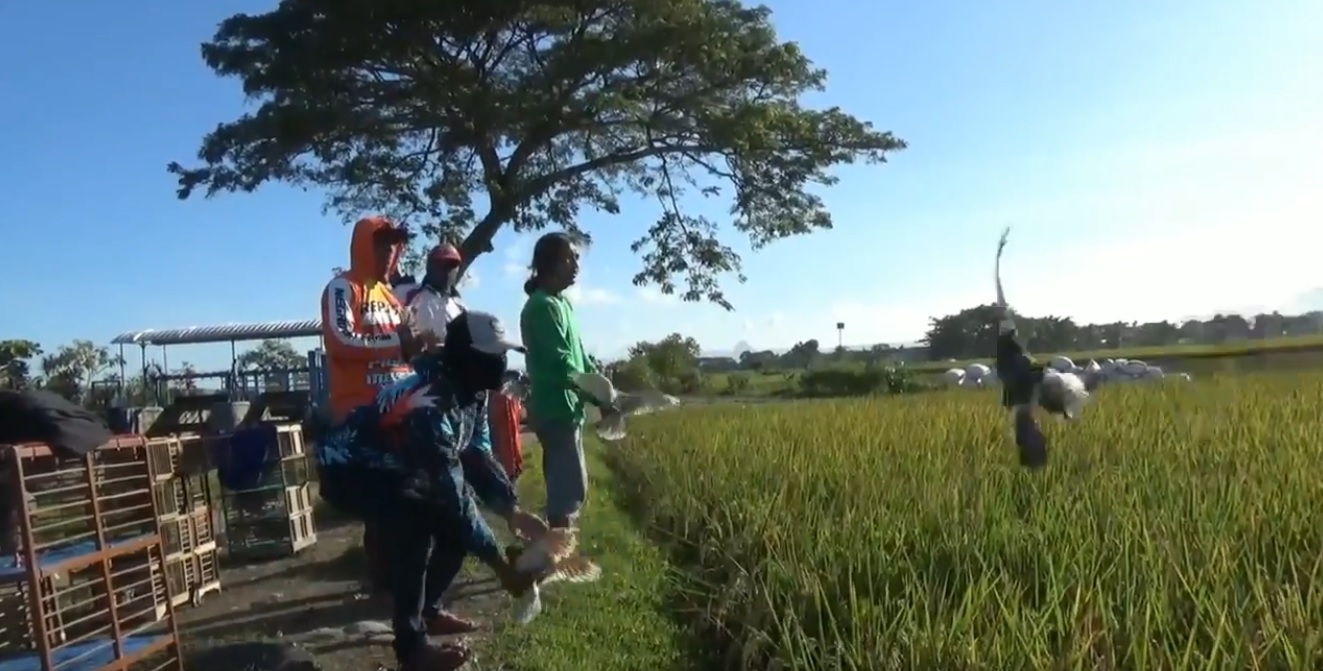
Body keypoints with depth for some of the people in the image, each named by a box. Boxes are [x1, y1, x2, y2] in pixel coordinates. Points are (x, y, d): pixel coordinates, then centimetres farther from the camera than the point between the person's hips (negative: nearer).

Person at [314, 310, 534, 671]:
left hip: (392, 467, 9)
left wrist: (514, 511, -8)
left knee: (452, 519, 1)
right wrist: (501, 565, -30)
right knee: (416, 525, -30)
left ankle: (427, 610, 18)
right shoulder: (430, 406, -36)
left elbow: (474, 456, 3)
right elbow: (453, 494, -35)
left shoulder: (465, 391, -8)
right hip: (348, 470, -9)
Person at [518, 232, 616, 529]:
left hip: (566, 408, 10)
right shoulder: (542, 306, -15)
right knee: (571, 488, -6)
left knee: (564, 486, 15)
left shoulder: (562, 303, 14)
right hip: (557, 410, -10)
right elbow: (560, 363, -21)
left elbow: (578, 354, 17)